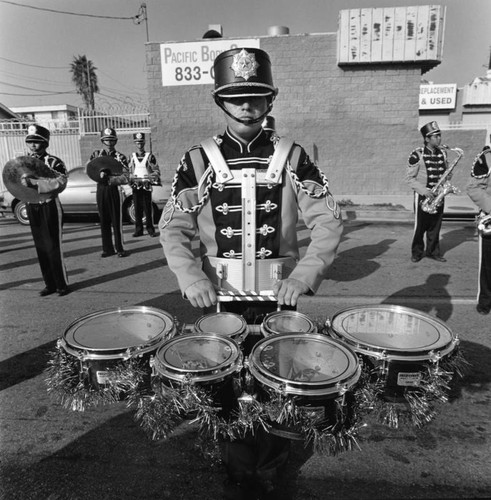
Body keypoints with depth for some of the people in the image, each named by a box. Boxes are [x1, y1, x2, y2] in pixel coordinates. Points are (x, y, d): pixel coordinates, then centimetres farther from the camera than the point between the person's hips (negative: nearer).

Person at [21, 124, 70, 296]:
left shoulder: (54, 162, -7)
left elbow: (60, 183, -21)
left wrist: (34, 183, -29)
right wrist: (22, 181, -10)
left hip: (50, 208, -5)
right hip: (32, 208, 6)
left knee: (53, 248, -3)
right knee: (41, 248, 8)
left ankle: (62, 285, 8)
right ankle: (50, 284, 18)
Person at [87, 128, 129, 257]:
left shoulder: (120, 157, 1)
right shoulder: (96, 154, 11)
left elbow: (125, 178, -9)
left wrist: (108, 179, -20)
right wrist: (99, 172, -16)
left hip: (114, 189, -3)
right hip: (101, 189, 3)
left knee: (117, 221, -2)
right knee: (104, 221, 6)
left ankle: (120, 248, 7)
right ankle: (107, 249, 15)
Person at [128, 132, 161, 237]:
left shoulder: (150, 156, 1)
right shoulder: (132, 156, 11)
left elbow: (157, 171, 1)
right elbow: (129, 171, 16)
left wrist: (152, 177, -13)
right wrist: (131, 178, 1)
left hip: (147, 186, -3)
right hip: (135, 186, 3)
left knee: (148, 209, -2)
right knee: (137, 209, 5)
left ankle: (150, 229, 7)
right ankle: (138, 230, 12)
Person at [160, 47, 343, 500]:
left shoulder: (292, 157, -1)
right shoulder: (198, 160, 0)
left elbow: (328, 221, -4)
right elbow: (173, 227, -2)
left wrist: (304, 276, -18)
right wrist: (192, 279, -18)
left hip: (279, 295, 1)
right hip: (220, 297, 0)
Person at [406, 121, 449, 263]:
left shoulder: (442, 153, 8)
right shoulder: (417, 154, -10)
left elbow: (446, 171, 21)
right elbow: (410, 178, -10)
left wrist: (448, 176, -3)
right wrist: (424, 190, -19)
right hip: (423, 195, -5)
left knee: (435, 226, 9)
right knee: (420, 226, 2)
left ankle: (433, 251, 21)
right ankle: (417, 252, 17)